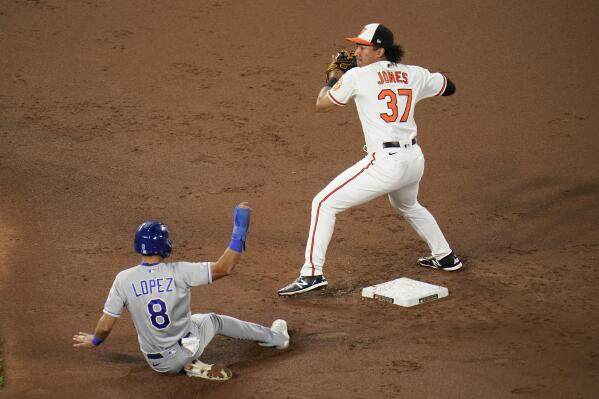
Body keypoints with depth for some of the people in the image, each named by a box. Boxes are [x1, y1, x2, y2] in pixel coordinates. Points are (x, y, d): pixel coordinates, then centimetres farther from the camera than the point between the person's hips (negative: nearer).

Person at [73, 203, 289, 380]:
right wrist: (240, 229, -9)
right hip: (186, 349, -1)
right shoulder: (179, 272, -20)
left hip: (157, 362, 1)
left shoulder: (124, 279, -15)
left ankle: (191, 365, 7)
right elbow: (224, 267, -17)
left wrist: (94, 341, 11)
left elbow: (106, 325, -11)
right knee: (213, 320, 29)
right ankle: (275, 337, 43)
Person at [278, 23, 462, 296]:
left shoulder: (357, 76, -6)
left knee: (324, 204, 0)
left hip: (384, 162, -7)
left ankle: (312, 274, -8)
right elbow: (449, 87, 25)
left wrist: (333, 78, 21)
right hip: (414, 161, 7)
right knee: (408, 206, 39)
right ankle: (445, 257, 48)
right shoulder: (414, 74, 8)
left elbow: (321, 105, 5)